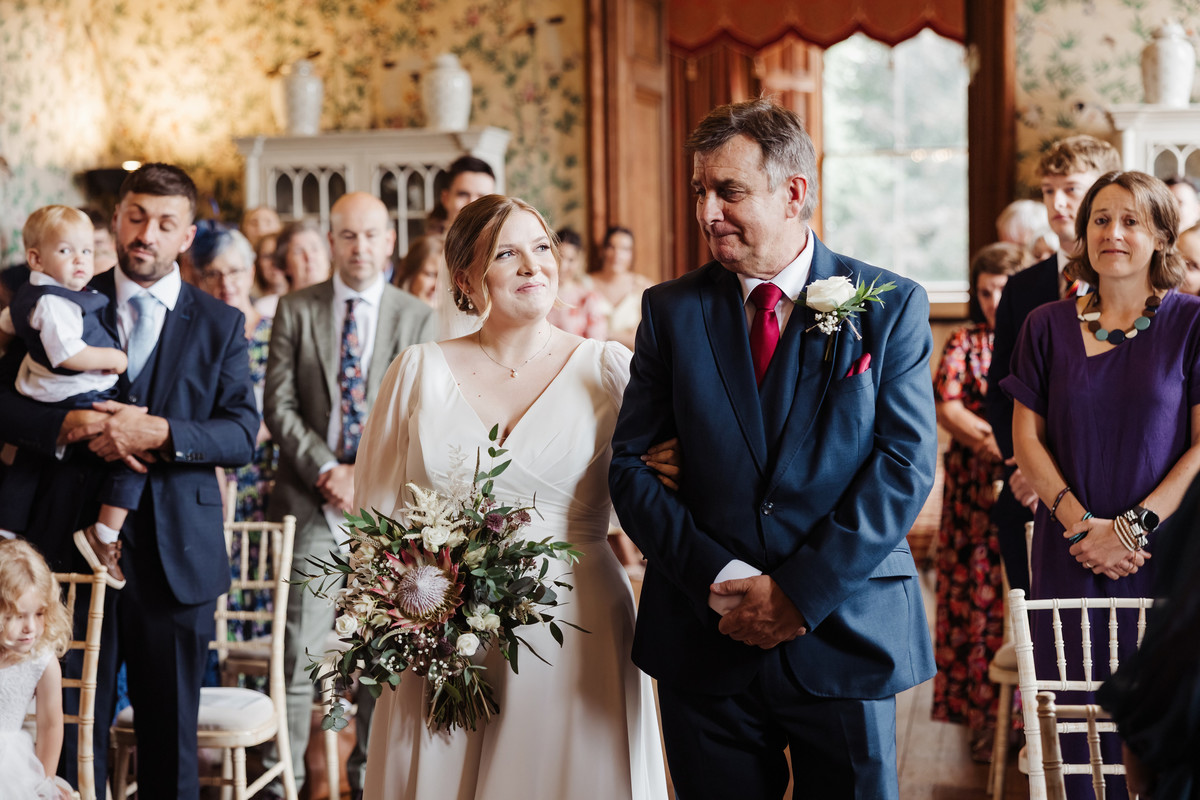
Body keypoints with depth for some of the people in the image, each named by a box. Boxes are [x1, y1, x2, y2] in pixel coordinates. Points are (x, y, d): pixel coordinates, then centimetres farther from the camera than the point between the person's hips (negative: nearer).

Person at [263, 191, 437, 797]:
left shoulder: (416, 319, 4)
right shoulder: (295, 310, 5)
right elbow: (278, 406, 0)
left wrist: (370, 477, -11)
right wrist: (326, 471, -11)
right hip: (311, 499, -1)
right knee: (300, 647, -4)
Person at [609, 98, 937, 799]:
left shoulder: (892, 306, -1)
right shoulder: (671, 310, 4)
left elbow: (907, 465, -7)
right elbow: (631, 464, 0)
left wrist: (801, 591, -13)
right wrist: (719, 580, -12)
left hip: (847, 632, -1)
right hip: (704, 643, 2)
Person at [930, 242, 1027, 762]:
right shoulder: (965, 343, 9)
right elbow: (946, 407, -4)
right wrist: (997, 443, -16)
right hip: (977, 492, 0)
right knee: (979, 598, -1)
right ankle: (985, 719, 6)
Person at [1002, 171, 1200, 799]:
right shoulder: (1047, 328, 7)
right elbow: (1027, 440, 4)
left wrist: (1133, 526, -13)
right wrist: (1081, 522, -10)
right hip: (1071, 553, 2)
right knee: (1075, 714, 2)